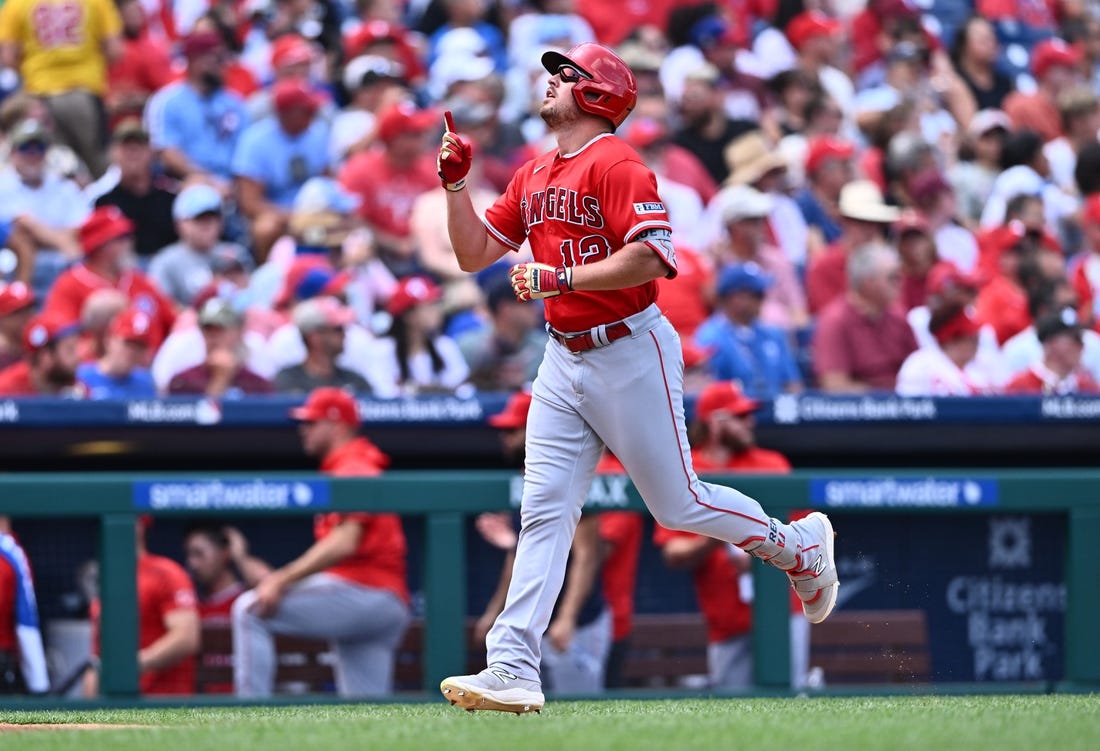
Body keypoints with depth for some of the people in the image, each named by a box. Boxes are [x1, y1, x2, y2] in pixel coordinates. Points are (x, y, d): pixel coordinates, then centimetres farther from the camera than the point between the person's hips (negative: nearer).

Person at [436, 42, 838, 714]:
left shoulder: (617, 165, -13)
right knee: (545, 511, -2)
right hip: (564, 360, 7)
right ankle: (512, 672, -8)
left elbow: (650, 257, -24)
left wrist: (561, 278, -26)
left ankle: (799, 546, 28)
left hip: (630, 354, -7)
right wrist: (456, 183, 4)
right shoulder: (533, 177, 13)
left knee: (679, 503, 2)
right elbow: (475, 254, 16)